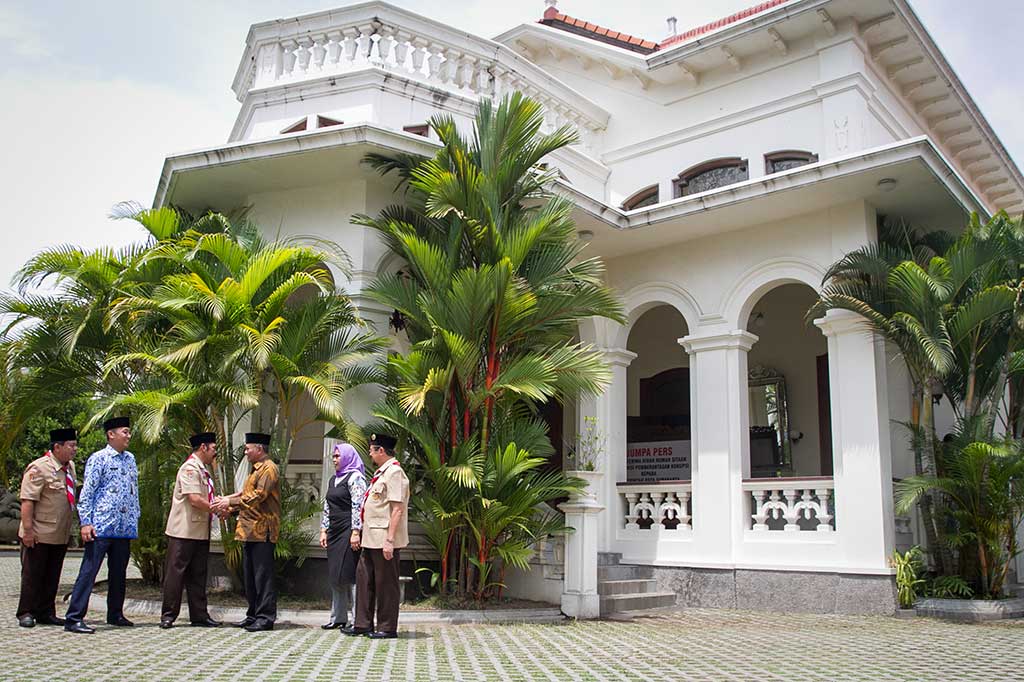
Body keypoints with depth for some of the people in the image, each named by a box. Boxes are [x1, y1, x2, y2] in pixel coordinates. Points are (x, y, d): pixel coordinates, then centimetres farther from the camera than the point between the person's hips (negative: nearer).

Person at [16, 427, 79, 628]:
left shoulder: (70, 466, 9)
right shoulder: (39, 468, -15)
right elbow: (27, 501, -19)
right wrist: (28, 529, -23)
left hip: (61, 536, 7)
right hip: (39, 536, -7)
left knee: (52, 576, 12)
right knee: (33, 575, 4)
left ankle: (46, 613, 20)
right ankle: (26, 614, 15)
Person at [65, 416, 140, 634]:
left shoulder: (130, 459, 15)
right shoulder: (99, 459, -4)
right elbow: (87, 492, -7)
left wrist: (135, 520, 17)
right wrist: (85, 522, -13)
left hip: (125, 527, 7)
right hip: (101, 526, -6)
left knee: (119, 573, 13)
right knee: (89, 571, -7)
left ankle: (115, 614, 24)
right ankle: (74, 618, -4)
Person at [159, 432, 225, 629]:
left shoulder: (203, 470, 16)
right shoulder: (190, 468, -14)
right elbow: (195, 500, -22)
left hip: (201, 532, 9)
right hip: (183, 531, -9)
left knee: (198, 575, 11)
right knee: (175, 573, 0)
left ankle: (199, 615, 16)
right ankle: (168, 615, 8)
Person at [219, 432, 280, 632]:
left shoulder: (268, 468, -10)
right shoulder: (256, 469, 22)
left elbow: (258, 496, -19)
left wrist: (232, 502, -16)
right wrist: (230, 508, 11)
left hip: (262, 531, -10)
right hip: (250, 531, 10)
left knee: (262, 575, -7)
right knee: (250, 576, 13)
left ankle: (266, 617, -3)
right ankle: (254, 615, 20)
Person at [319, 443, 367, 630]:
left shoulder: (355, 477, -8)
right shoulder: (333, 479, 18)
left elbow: (358, 506, -16)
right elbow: (327, 507, 21)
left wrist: (355, 532, -21)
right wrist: (323, 530, 14)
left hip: (349, 531, -9)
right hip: (335, 532, 9)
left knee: (348, 574, -8)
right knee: (334, 576, 11)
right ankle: (338, 617, 19)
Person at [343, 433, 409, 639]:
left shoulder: (394, 472, -15)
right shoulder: (381, 472, 16)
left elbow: (397, 509, -21)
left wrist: (389, 540, -24)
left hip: (384, 540, -10)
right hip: (371, 538, 10)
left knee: (385, 583, -1)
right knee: (364, 577, 15)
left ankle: (387, 628, 10)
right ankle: (363, 624, 25)